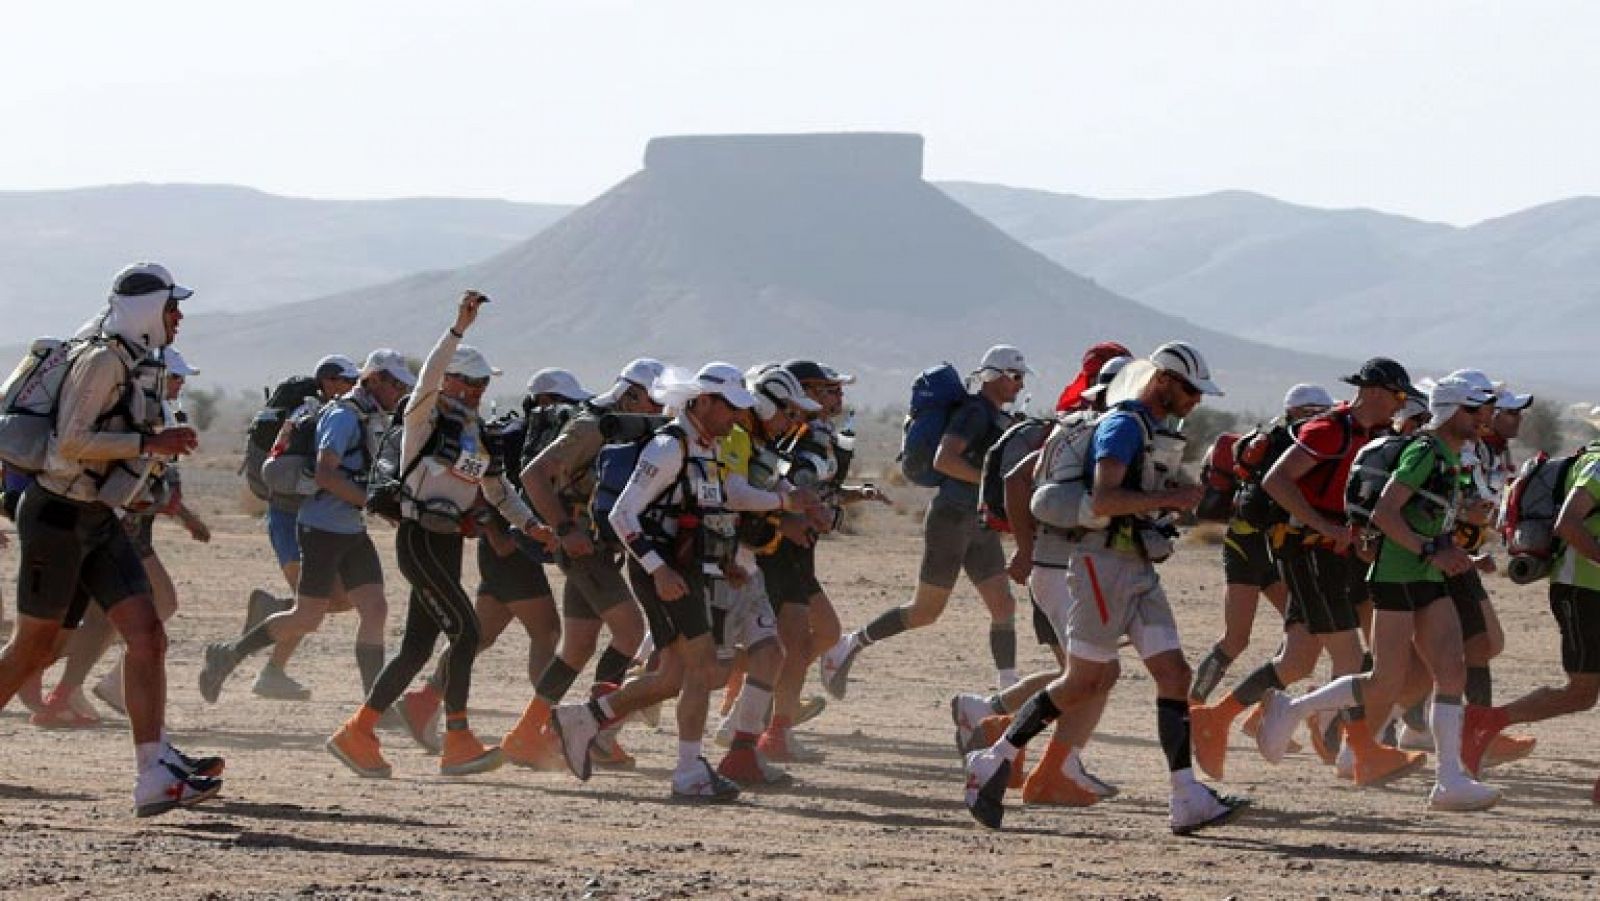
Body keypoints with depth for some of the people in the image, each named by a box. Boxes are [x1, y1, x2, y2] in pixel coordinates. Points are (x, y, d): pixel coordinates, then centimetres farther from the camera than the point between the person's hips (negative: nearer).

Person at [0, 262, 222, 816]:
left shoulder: (139, 366, 13)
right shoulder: (103, 359, -15)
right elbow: (71, 441, -23)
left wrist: (163, 446, 12)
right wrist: (149, 443, -21)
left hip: (98, 521, 8)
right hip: (57, 515, -8)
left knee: (147, 637, -7)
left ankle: (156, 775, -15)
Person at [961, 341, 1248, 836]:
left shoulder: (1153, 431, 17)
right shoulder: (1123, 426, -13)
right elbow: (1102, 500, -25)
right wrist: (1172, 499, -21)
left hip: (1138, 572, 9)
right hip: (1103, 566, -9)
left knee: (1174, 673, -2)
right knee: (1082, 682, -4)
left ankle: (1188, 799, -8)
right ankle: (993, 761, 9)